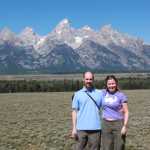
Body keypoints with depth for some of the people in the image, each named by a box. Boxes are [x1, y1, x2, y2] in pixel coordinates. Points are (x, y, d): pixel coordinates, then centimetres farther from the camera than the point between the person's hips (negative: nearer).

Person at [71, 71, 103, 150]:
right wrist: (74, 128, -2)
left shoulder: (100, 93, 7)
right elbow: (74, 111, 4)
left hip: (95, 128, 0)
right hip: (81, 128, 0)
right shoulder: (78, 94, 6)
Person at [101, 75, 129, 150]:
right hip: (106, 124, 3)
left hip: (118, 124, -3)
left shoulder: (121, 95, -5)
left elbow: (126, 112, -5)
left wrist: (125, 126, -13)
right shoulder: (103, 93, 6)